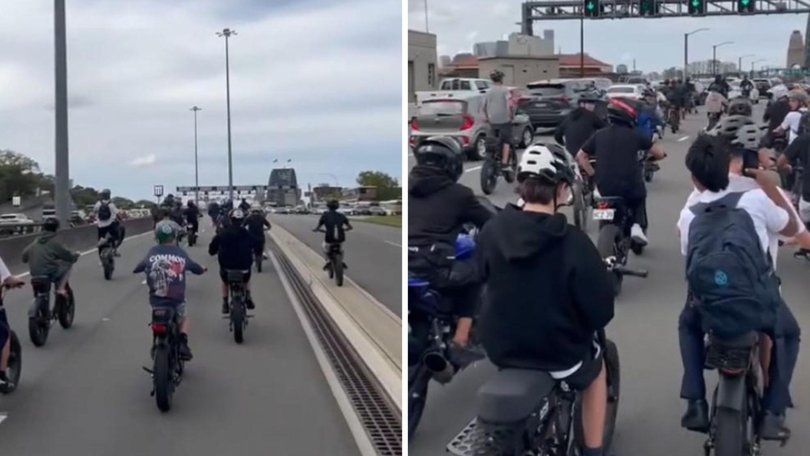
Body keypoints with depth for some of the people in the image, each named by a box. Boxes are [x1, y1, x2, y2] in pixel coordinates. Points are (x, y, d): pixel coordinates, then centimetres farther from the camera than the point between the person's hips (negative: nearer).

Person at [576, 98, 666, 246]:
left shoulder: (599, 135, 7)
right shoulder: (634, 135, 1)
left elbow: (580, 156, 12)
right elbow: (660, 153, 7)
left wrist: (593, 174, 18)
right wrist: (649, 159, 27)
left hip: (604, 188, 2)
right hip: (630, 187, -2)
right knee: (639, 198, 29)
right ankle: (638, 226, 6)